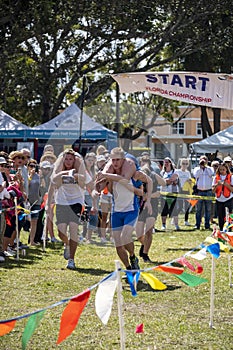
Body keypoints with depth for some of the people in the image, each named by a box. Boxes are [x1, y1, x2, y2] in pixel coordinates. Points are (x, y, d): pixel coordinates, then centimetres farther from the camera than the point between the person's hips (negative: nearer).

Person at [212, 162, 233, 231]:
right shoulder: (216, 178, 7)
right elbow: (213, 190, 3)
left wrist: (227, 185, -19)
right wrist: (217, 185, -15)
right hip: (219, 200, 3)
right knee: (220, 217, 5)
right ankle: (221, 231, 13)